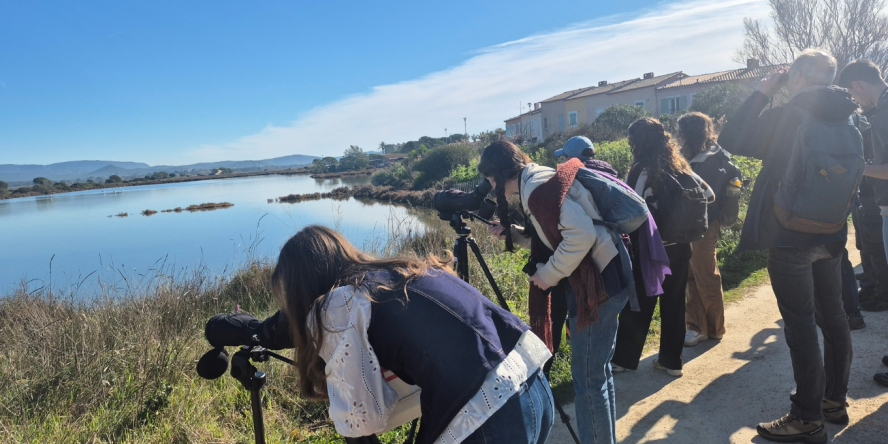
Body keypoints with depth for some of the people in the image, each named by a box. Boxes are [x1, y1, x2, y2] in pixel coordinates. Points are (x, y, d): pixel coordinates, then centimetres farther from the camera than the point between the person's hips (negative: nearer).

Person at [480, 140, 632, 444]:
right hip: (603, 276, 11)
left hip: (597, 282, -11)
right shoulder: (541, 180, 14)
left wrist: (549, 274, -15)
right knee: (598, 369, 21)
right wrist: (513, 233, 10)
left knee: (588, 376, 0)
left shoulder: (536, 187, -16)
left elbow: (581, 235, -26)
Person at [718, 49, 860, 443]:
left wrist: (761, 93, -4)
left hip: (790, 239, -8)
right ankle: (835, 400, 32)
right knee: (832, 317, 17)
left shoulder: (784, 117, -16)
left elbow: (729, 140, -11)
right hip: (831, 236, 8)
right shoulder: (847, 122, 8)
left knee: (800, 326, -2)